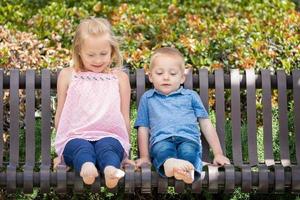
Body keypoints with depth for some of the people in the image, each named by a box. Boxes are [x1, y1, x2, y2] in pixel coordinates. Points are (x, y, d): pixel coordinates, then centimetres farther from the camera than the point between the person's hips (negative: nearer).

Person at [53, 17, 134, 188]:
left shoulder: (119, 77, 17)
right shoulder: (68, 75, 16)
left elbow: (125, 116, 18)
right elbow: (60, 114, 21)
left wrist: (125, 154, 18)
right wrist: (61, 150, 21)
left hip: (110, 136, 0)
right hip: (75, 137, 0)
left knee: (106, 146, -36)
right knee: (81, 148, -36)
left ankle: (111, 169, -67)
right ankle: (86, 167, -67)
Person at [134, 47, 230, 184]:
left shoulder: (190, 96, 27)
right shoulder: (147, 98, 28)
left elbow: (206, 124, 23)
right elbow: (143, 128, 24)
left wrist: (218, 153, 15)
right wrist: (144, 156, 12)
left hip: (188, 138, 1)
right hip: (161, 140, -1)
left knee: (188, 150, -38)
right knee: (163, 149, -39)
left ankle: (188, 170, -70)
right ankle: (169, 164, -72)